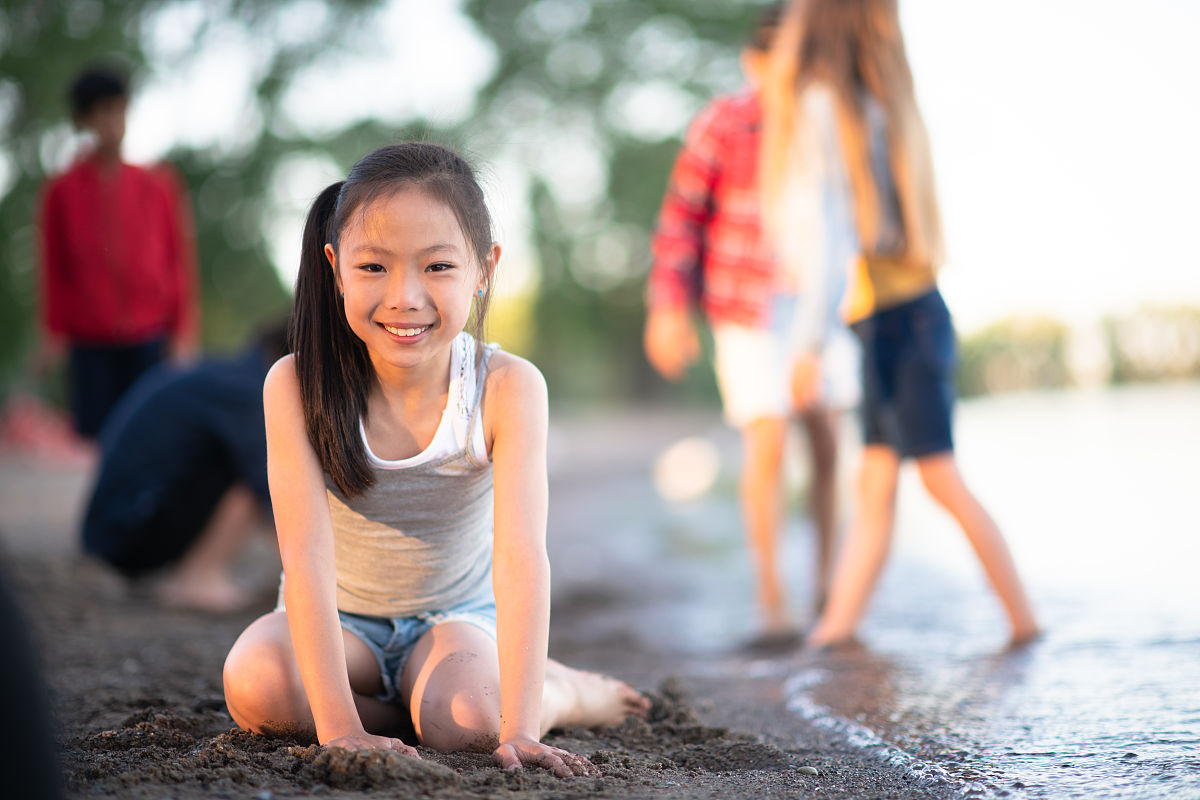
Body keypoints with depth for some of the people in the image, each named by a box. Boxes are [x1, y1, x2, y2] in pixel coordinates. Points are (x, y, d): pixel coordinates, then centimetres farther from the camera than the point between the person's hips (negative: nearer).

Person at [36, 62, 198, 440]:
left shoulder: (158, 185, 5)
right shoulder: (62, 191, 4)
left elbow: (179, 262, 7)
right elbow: (54, 270, 7)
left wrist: (183, 332, 3)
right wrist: (54, 334, 3)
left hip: (150, 339, 0)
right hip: (90, 343, 0)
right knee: (94, 437, -5)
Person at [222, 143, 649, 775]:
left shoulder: (506, 388, -23)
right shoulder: (297, 386, -23)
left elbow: (521, 557, -30)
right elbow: (306, 554, -29)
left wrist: (519, 728, -40)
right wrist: (339, 727, -37)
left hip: (458, 612, 0)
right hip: (340, 618, 1)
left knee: (465, 722, -31)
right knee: (255, 686, -30)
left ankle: (564, 692, 2)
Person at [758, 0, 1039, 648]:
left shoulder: (822, 103, -12)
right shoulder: (876, 103, 13)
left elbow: (831, 226, -20)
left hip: (895, 315, -8)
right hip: (909, 309, 8)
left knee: (943, 479, -2)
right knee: (874, 483, 6)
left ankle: (1023, 618, 3)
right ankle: (836, 630, 7)